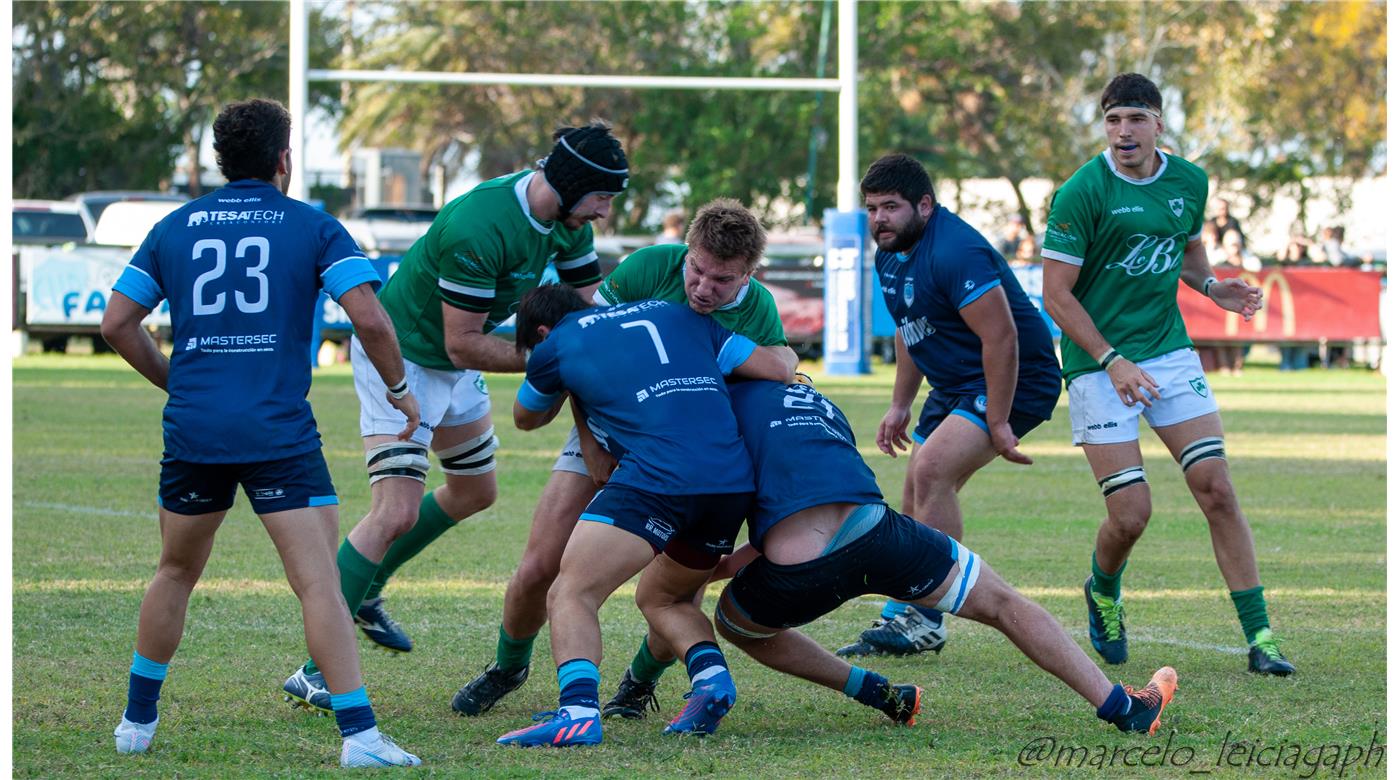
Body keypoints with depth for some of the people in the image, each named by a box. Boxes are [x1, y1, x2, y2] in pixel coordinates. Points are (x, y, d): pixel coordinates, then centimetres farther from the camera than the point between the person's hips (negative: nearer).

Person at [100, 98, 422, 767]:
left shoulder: (176, 227, 11)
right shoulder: (313, 227, 1)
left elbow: (116, 322, 12)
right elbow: (369, 316, -9)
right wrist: (398, 388, 7)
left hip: (192, 429, 4)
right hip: (279, 433, -4)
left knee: (175, 572, 22)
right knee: (319, 583, -8)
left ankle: (137, 721, 29)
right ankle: (358, 734, -16)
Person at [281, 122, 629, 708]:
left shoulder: (568, 219, -7)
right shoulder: (480, 229, -35)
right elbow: (463, 345, -30)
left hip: (453, 369, 9)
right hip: (399, 354, -9)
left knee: (475, 493, 22)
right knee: (396, 512, -19)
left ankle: (366, 591, 40)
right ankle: (313, 672, -19)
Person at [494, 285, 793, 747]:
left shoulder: (555, 345, 17)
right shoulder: (680, 315, 26)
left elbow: (526, 419, 36)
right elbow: (779, 369, 20)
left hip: (658, 476, -6)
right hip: (735, 480, 6)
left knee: (571, 594, -4)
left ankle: (578, 710, -28)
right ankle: (711, 675, 0)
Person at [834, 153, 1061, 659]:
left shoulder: (954, 252, -26)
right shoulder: (890, 255, 6)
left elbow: (1001, 338, -28)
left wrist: (997, 423, -26)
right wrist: (901, 405, 20)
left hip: (1016, 381, -10)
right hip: (954, 386, 10)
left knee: (932, 471, -24)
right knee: (917, 502, 10)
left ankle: (926, 622, -20)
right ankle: (898, 618, 20)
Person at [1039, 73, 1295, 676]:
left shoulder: (1189, 182, 3)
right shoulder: (1083, 192, -14)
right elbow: (1057, 295, -12)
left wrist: (1211, 286, 3)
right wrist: (1112, 361, -20)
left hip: (1170, 350, 4)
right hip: (1098, 363, -4)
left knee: (1216, 489, -6)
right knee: (1130, 513, -9)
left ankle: (1259, 637, -2)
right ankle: (1103, 592, 26)